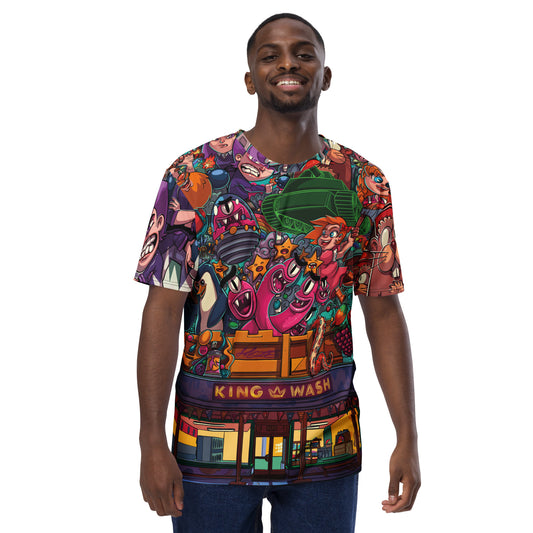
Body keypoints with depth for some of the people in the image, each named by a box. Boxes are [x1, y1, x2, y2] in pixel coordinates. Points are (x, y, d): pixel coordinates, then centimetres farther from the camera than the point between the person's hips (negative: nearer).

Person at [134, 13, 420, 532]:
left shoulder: (364, 184, 1)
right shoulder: (194, 176, -6)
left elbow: (383, 313, 3)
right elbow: (163, 311, -7)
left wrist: (407, 438, -1)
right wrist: (152, 443, -11)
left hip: (327, 450, 2)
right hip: (212, 446, -2)